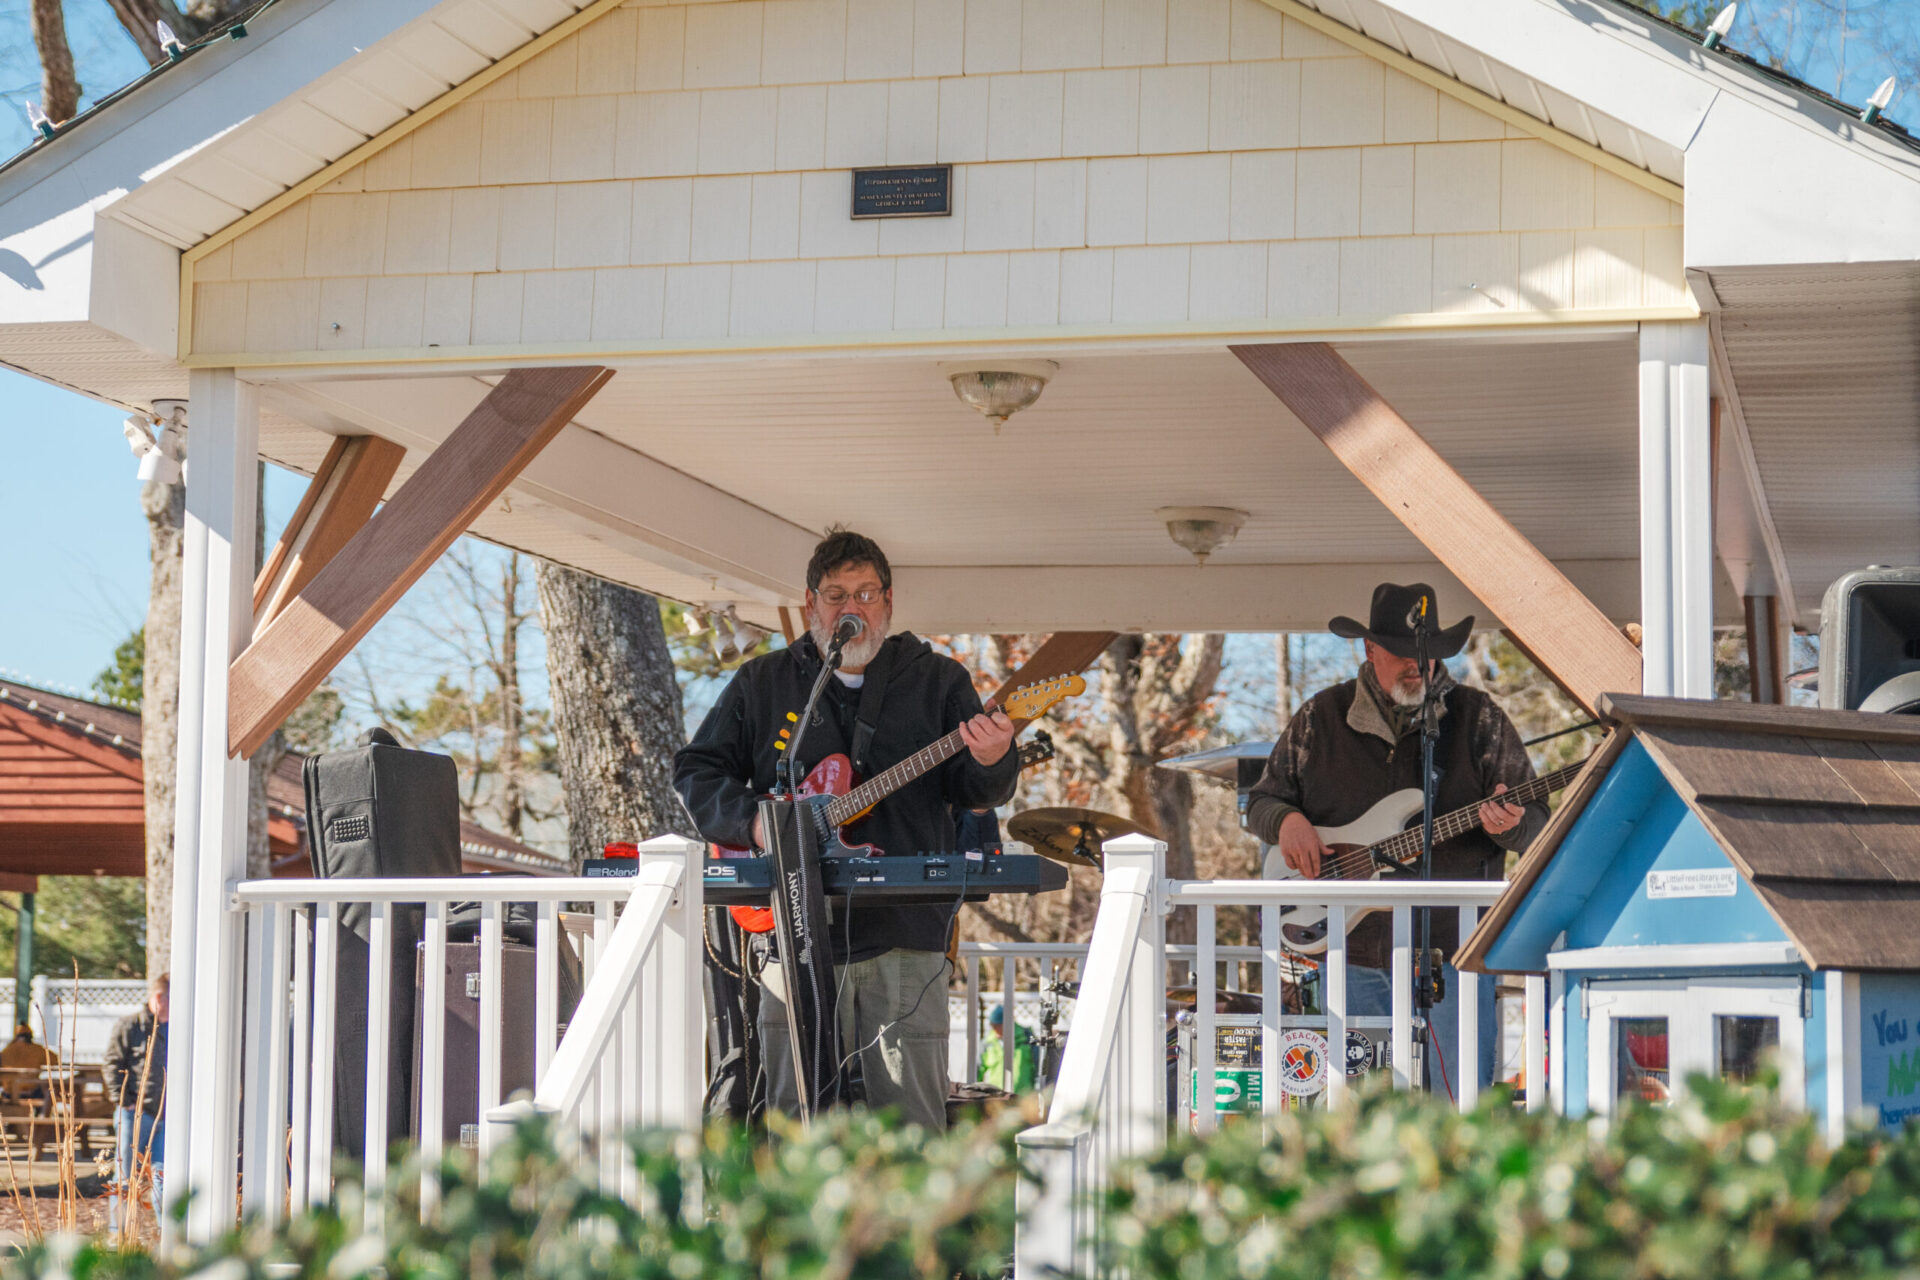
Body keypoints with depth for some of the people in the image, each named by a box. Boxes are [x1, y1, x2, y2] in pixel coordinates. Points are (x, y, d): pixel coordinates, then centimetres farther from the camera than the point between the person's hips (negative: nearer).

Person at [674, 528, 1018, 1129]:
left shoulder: (938, 680, 11)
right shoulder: (761, 683, 13)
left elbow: (972, 792, 4)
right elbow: (695, 770, 12)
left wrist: (990, 764, -20)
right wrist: (754, 819, -7)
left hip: (905, 929, -1)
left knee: (911, 1120, -3)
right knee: (793, 1118, 1)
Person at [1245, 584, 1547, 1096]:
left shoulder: (1477, 717, 4)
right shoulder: (1321, 717, 9)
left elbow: (1537, 822, 4)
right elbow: (1261, 799, 17)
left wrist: (1509, 825, -20)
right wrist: (1287, 821, -6)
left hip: (1450, 951, -2)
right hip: (1350, 949, 2)